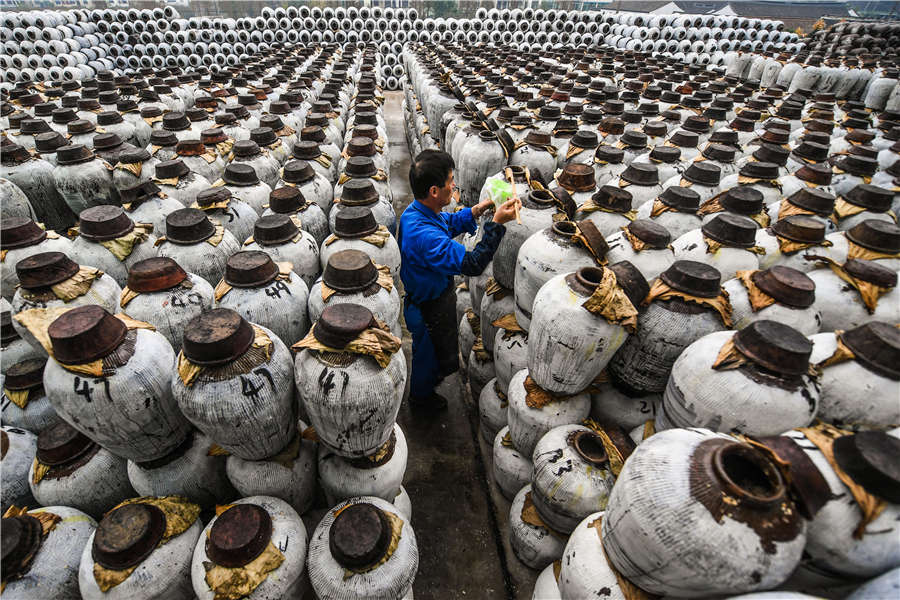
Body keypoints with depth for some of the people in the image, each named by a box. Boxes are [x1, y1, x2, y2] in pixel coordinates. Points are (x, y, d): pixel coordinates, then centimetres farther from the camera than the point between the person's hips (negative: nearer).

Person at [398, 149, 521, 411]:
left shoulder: (416, 210, -9)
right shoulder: (424, 235, -41)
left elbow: (448, 224, 10)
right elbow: (472, 264, -41)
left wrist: (477, 210, -6)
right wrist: (497, 223, -37)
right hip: (429, 308, -9)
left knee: (434, 349, 33)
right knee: (430, 352, 20)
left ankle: (428, 379, 62)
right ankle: (421, 395, 49)